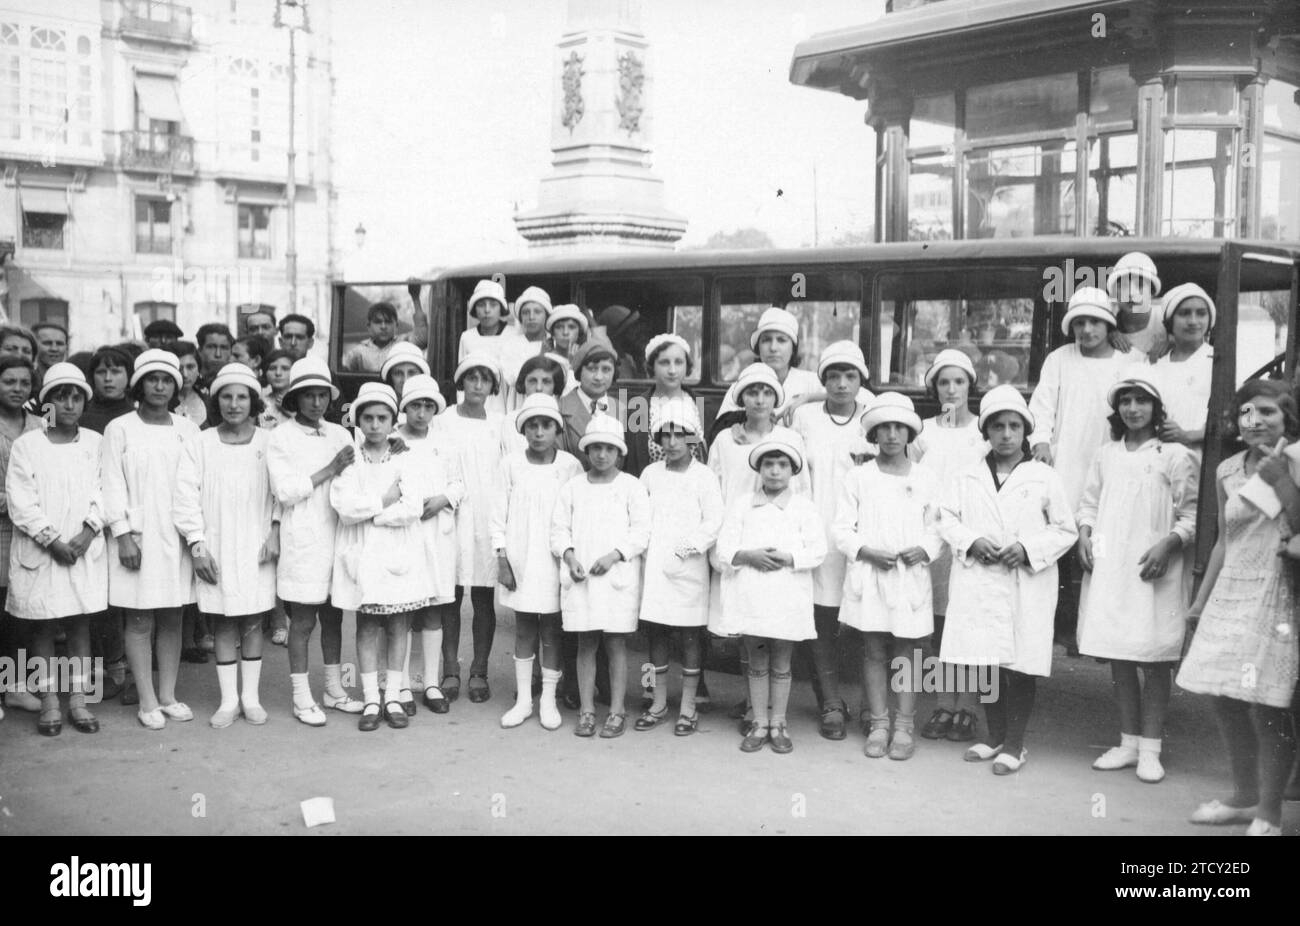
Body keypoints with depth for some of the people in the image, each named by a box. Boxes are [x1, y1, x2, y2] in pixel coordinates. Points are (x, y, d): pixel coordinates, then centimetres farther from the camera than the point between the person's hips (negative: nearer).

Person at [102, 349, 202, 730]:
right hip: (137, 536, -3)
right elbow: (113, 485, -3)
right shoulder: (120, 429, -1)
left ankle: (168, 696, 17)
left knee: (172, 620, 8)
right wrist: (124, 534, -10)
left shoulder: (187, 429, 6)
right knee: (140, 622, 1)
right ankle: (147, 701, 9)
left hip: (177, 537, 3)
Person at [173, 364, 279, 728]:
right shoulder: (200, 444, 0)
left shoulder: (268, 442, 1)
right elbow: (186, 496, -3)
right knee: (225, 623, 5)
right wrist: (197, 545, -8)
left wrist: (275, 531, -9)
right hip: (217, 548, 0)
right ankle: (228, 700, 15)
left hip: (257, 547, 0)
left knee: (253, 622, 7)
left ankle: (251, 696, 18)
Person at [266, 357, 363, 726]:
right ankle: (302, 698, 12)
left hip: (336, 536, 4)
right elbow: (285, 491, -12)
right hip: (301, 541, -4)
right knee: (302, 620, 1)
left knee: (333, 615, 13)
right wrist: (330, 469, -13)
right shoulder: (281, 437, -3)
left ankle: (334, 689, 25)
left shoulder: (339, 434, 9)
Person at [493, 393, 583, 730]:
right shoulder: (511, 464, 0)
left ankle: (549, 700, 15)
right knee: (523, 631, 9)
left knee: (552, 632, 4)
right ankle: (523, 700, 19)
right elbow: (499, 514, 3)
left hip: (555, 563, -1)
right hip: (520, 561, 1)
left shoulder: (570, 466, -2)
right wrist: (502, 558, -1)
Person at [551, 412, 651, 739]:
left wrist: (614, 555, -14)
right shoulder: (572, 487, 9)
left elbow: (642, 531, -3)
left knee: (615, 643, 2)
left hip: (618, 576, -2)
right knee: (585, 644, 6)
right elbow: (559, 528, 7)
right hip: (579, 577, 2)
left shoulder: (631, 487, 2)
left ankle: (617, 712, 10)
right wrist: (570, 557, -9)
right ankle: (587, 711, 14)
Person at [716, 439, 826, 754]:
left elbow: (817, 551, -3)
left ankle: (778, 723, 18)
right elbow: (724, 548, 1)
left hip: (788, 596, -1)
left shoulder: (804, 507, 4)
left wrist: (788, 558, -18)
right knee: (757, 662, 8)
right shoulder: (740, 504, 7)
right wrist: (748, 556, -17)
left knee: (781, 664, 7)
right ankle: (759, 724, 18)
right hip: (750, 595, 1)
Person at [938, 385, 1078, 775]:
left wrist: (1028, 549, -12)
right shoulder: (968, 478, 10)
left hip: (1027, 586, -2)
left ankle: (1014, 745, 13)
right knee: (987, 662, 9)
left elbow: (1065, 530, 3)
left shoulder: (1045, 477, 2)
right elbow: (946, 519, 8)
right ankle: (994, 736, 25)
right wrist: (973, 541, -10)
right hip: (979, 583, 3)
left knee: (1022, 665, 1)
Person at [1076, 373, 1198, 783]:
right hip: (1108, 567, 4)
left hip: (1152, 572, -4)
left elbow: (1190, 514, -2)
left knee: (1154, 661, 0)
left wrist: (1167, 544, -16)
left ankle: (1150, 749, 9)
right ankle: (1128, 743, 21)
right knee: (1118, 659, 9)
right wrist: (1084, 535, 0)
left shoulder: (1175, 456, -1)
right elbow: (1089, 503, 17)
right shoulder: (1105, 455, 12)